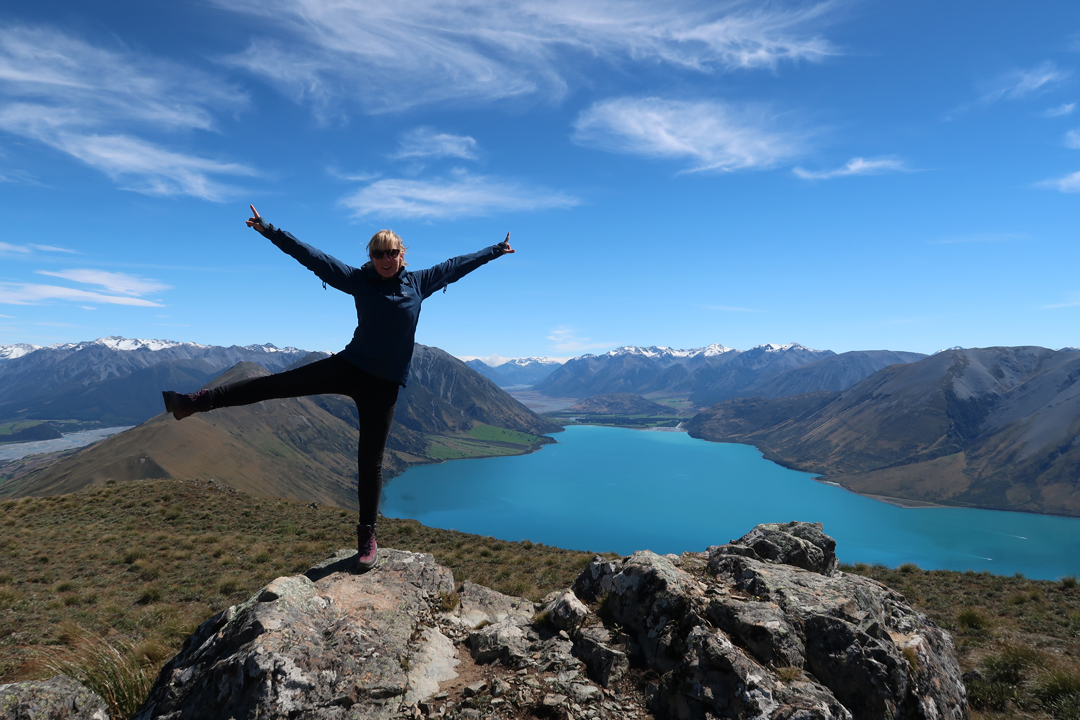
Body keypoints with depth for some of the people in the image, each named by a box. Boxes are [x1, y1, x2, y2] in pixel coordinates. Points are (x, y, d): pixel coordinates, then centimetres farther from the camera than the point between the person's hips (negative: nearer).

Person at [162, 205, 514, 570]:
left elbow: (457, 264, 11)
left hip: (384, 384, 0)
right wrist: (269, 230, -2)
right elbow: (311, 256, -1)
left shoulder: (419, 282, 2)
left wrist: (497, 250, 19)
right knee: (277, 383, -11)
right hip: (349, 367, 1)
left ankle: (367, 537, 15)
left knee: (370, 461, 4)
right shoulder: (359, 280, 0)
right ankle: (199, 400, -1)